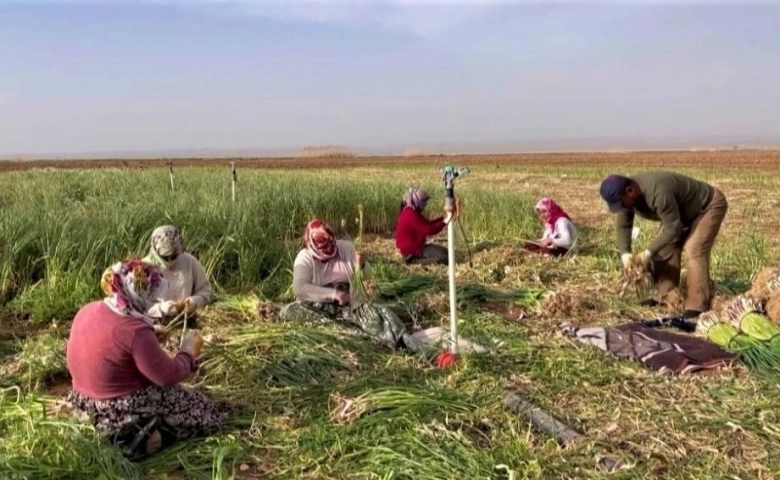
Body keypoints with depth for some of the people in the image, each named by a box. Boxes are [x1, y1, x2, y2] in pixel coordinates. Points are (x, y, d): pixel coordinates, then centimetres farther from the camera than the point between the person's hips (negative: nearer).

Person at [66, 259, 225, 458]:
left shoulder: (88, 311, -4)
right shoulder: (135, 331, -29)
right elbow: (169, 376, -20)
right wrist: (189, 351, -4)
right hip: (122, 410, -9)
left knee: (180, 396, 28)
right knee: (208, 413, 3)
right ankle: (144, 437, -9)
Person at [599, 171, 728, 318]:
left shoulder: (658, 192, -41)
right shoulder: (626, 195, -15)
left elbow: (673, 228, -32)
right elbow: (622, 225, -4)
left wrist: (649, 253, -29)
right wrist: (625, 253, -17)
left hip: (709, 205, -8)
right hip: (684, 211, 9)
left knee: (693, 252, -21)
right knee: (664, 248, 1)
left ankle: (697, 306, -17)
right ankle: (665, 296, 10)